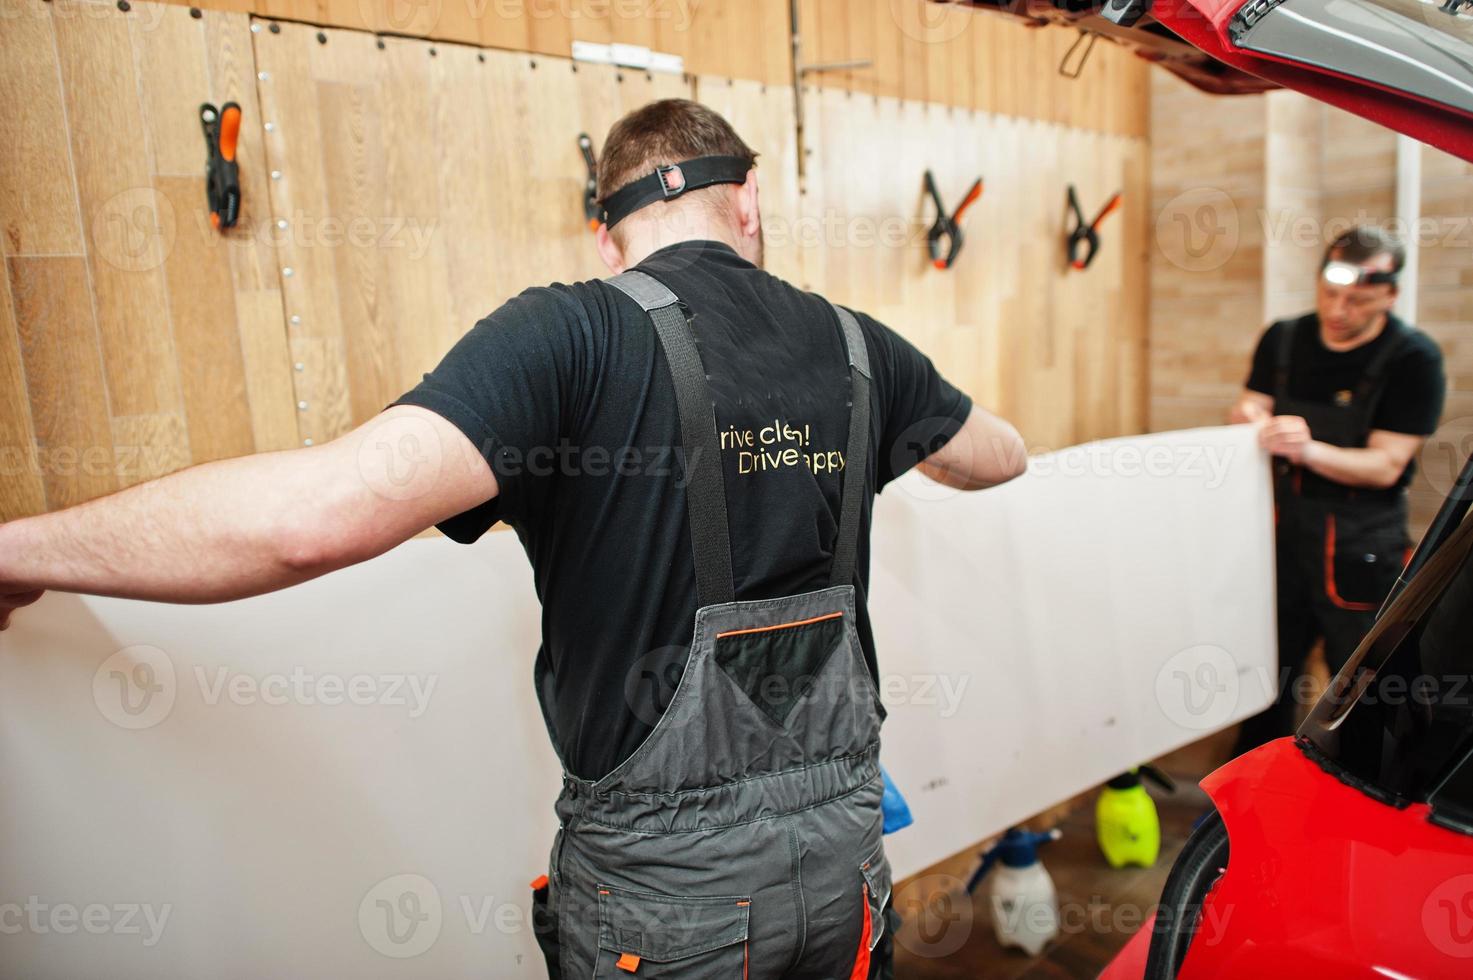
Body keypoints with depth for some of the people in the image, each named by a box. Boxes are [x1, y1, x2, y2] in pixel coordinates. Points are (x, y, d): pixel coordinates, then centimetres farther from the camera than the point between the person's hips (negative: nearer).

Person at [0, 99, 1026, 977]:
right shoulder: (856, 346, 0)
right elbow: (1002, 456, 19)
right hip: (841, 848, 5)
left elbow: (316, 516, -30)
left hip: (662, 880, -4)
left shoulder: (573, 337, -17)